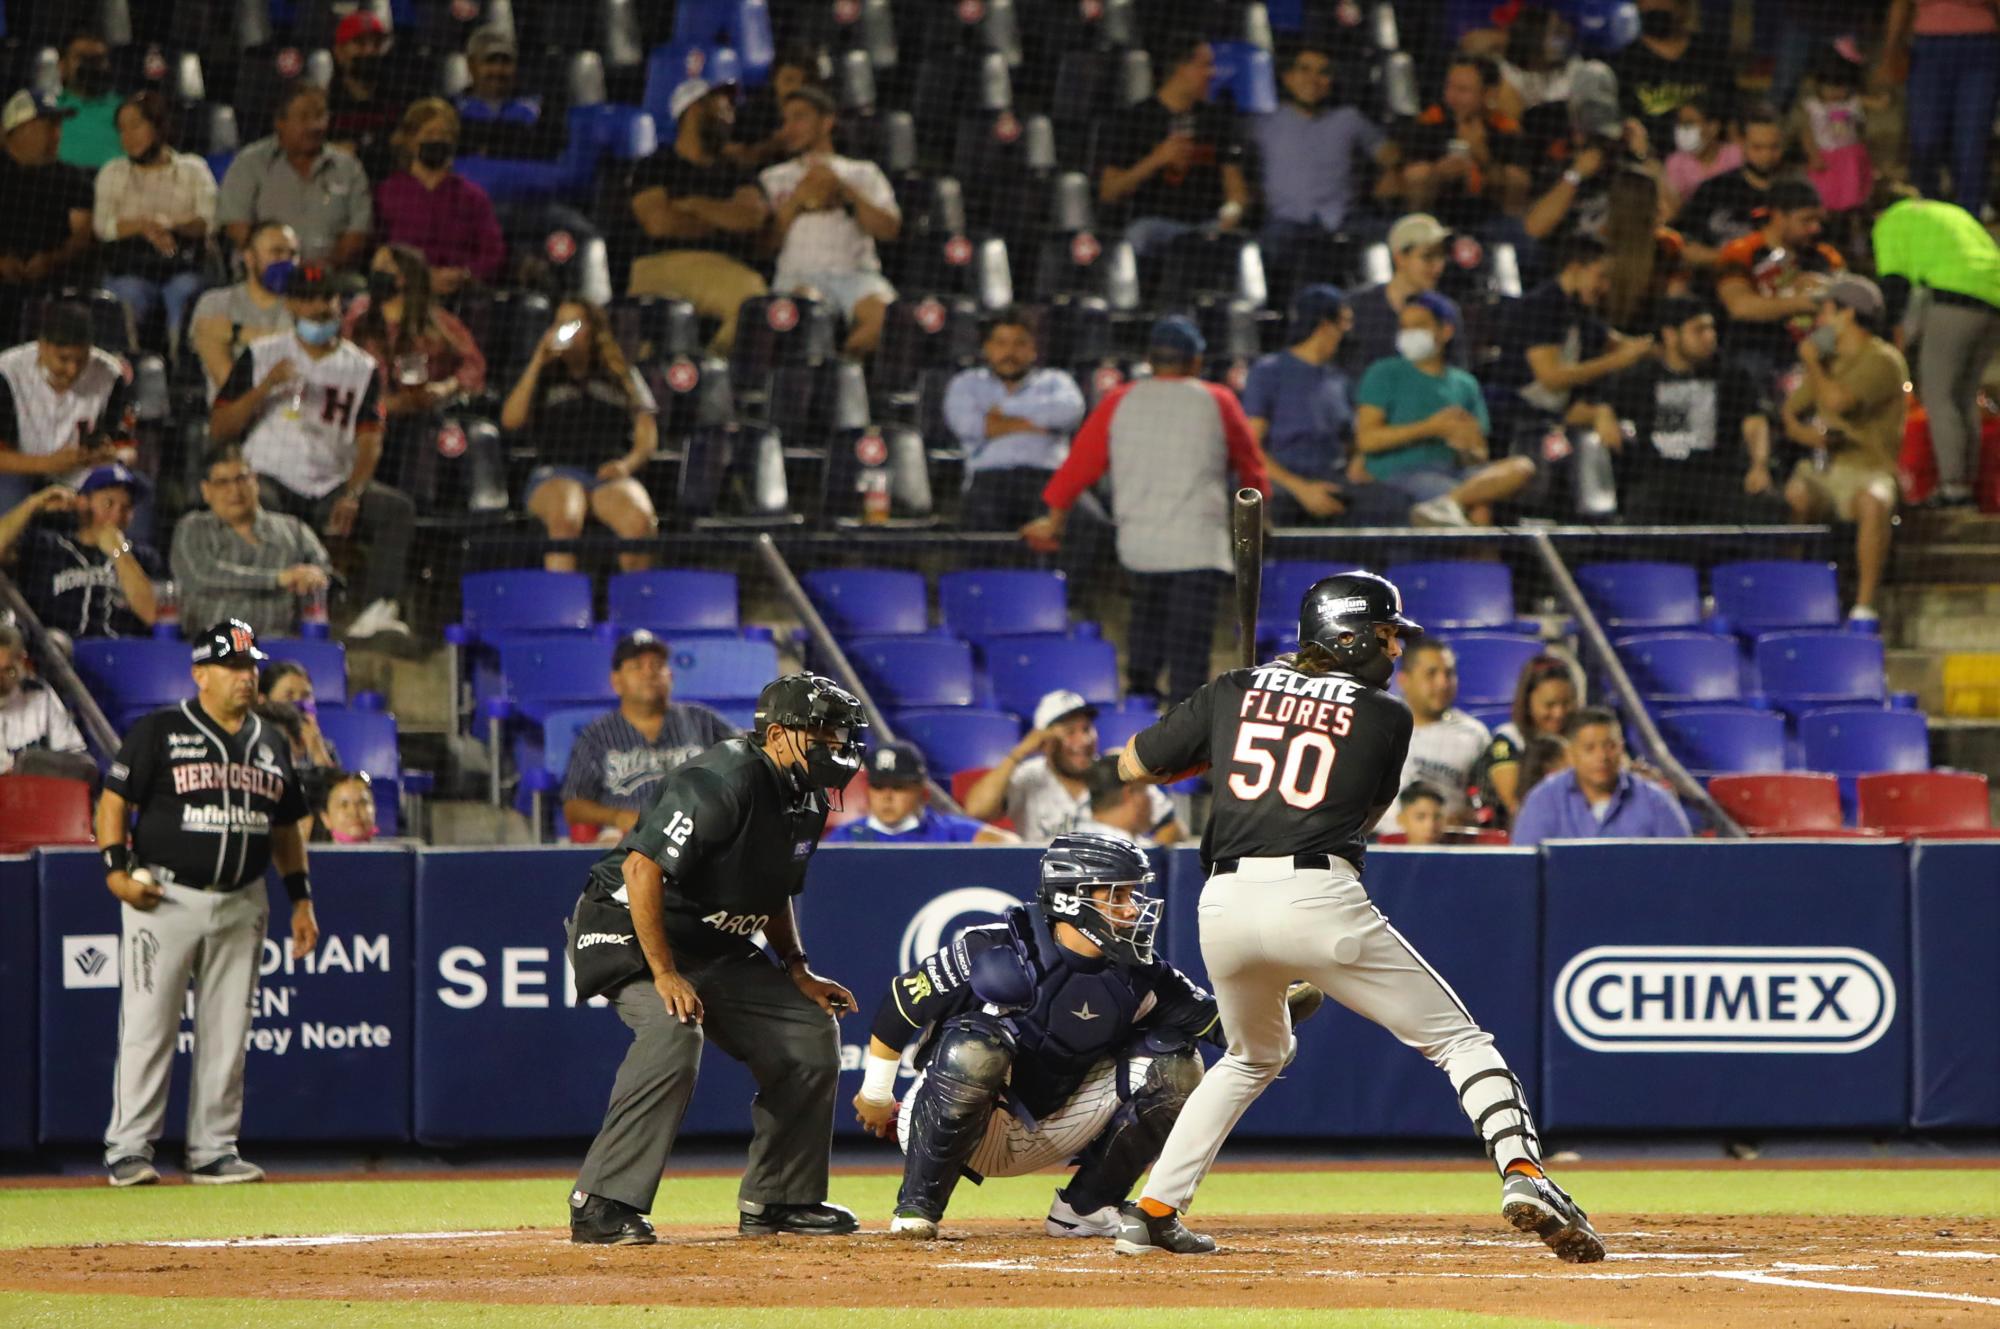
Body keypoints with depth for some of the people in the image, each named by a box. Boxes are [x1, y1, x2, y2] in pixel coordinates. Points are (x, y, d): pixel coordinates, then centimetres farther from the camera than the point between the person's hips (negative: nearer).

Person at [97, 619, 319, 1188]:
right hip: (166, 900, -5)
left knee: (227, 1034, 5)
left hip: (241, 905, 5)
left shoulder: (270, 748, 15)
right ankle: (127, 1150, -2)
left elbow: (286, 829, 21)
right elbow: (114, 800, -2)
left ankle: (214, 1151, 12)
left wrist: (301, 899, 15)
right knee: (147, 1027, -6)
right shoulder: (160, 733, -1)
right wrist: (116, 868, -14)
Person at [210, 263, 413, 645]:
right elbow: (218, 430, 3)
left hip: (332, 489, 2)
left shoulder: (362, 368, 12)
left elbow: (370, 441, 1)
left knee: (398, 508, -24)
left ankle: (376, 611, -35)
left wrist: (351, 495, -17)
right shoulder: (261, 357, 9)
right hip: (272, 480, -2)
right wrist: (265, 387, -12)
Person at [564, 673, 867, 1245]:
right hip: (628, 930, -10)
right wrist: (665, 976, -32)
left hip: (718, 950, 10)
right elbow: (642, 867, -31)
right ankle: (601, 1206, -31)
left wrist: (797, 972, 8)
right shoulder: (724, 783, -26)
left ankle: (776, 1200, 16)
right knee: (674, 1032, -34)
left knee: (811, 1031, 6)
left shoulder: (805, 800, 5)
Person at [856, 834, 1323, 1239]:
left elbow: (1220, 1021, -6)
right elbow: (903, 1002, -9)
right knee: (978, 1045, -37)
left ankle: (1083, 1210, 3)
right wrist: (875, 1095, -1)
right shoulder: (994, 950, -18)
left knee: (1171, 1065, -6)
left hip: (1050, 1132, 5)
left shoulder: (1136, 978, -5)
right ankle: (917, 1208, -23)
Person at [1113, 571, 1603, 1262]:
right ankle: (1523, 1174, -19)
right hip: (1322, 896, -4)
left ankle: (1151, 1212, 26)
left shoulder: (1234, 692, 16)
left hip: (1225, 902, 4)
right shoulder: (1386, 717, 9)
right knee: (1460, 1041, 4)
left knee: (1255, 1055, 31)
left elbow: (1133, 765, 22)